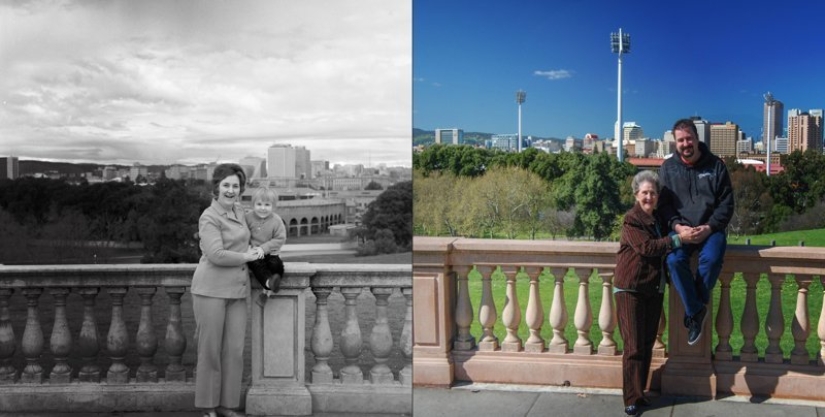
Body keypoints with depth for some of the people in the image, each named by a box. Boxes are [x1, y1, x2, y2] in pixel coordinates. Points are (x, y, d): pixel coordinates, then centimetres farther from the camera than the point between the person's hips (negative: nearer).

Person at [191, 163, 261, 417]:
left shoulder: (238, 211, 13)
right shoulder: (209, 218, -9)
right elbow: (216, 255, -20)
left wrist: (255, 250, 14)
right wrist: (247, 257, -7)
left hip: (237, 291, 6)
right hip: (212, 289, -6)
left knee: (235, 349, 5)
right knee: (210, 349, 1)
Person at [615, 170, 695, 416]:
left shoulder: (659, 218, 12)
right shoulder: (632, 219, -11)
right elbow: (646, 247, -22)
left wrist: (684, 232, 4)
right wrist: (678, 239, -24)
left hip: (654, 289, 7)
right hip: (631, 289, -7)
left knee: (647, 344, 11)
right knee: (634, 346, -5)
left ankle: (640, 392, 22)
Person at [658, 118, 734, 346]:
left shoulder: (715, 165, 2)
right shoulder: (668, 167, 5)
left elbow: (726, 203, 1)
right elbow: (663, 203, 2)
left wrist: (709, 227, -14)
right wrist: (677, 226, -16)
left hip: (711, 228, -1)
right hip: (680, 229, 1)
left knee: (711, 259, -33)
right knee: (674, 260, -30)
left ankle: (694, 309, -12)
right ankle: (696, 311, -15)